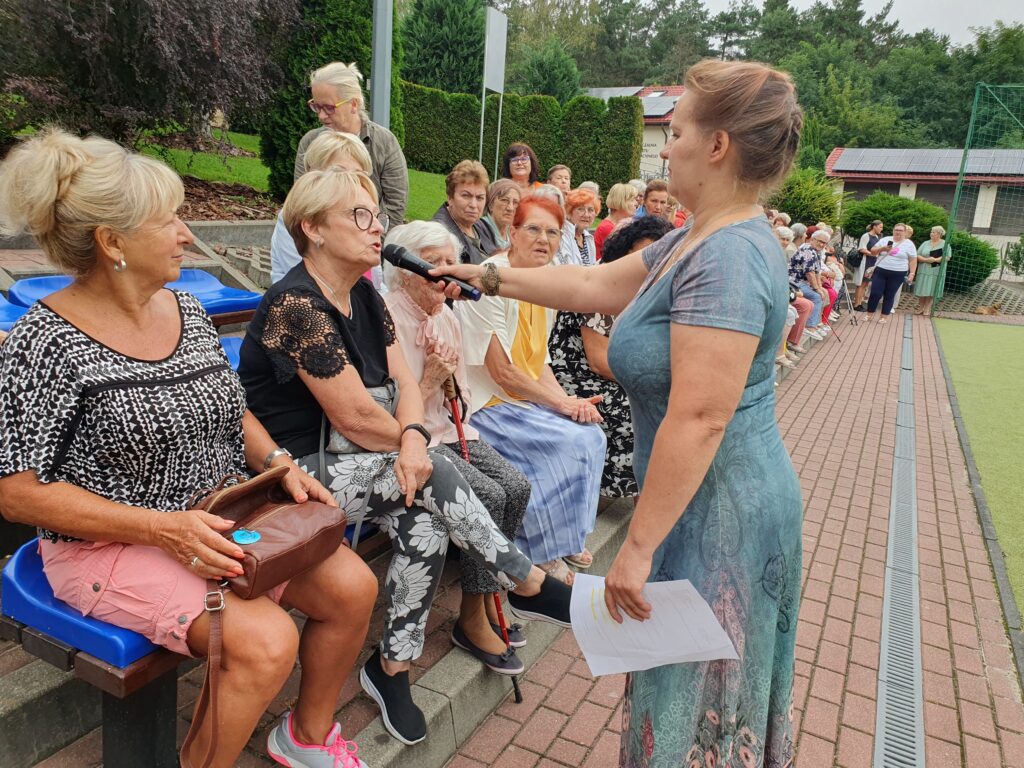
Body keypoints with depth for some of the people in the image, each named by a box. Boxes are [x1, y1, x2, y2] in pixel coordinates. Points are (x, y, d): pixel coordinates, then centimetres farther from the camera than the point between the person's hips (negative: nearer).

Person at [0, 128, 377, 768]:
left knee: (352, 586, -7)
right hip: (109, 545, -6)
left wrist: (279, 465, -5)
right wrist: (163, 528, -23)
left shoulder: (187, 311, 5)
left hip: (221, 520, 7)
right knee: (266, 641, -26)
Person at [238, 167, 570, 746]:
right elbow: (356, 417, -21)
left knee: (425, 524, -19)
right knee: (434, 477, -24)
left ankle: (392, 667, 2)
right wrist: (416, 448, -5)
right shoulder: (295, 305, -19)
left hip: (340, 459, 7)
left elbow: (406, 380, 1)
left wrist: (414, 438, -20)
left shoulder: (365, 297, 7)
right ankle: (530, 585, -7)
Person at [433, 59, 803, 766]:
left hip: (719, 506, -9)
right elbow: (595, 286, 15)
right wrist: (491, 277, 18)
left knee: (699, 705, 11)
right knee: (696, 685, 26)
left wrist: (639, 546, -23)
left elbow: (699, 421, -28)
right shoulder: (696, 240, 8)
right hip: (710, 500, 10)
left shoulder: (728, 257, -24)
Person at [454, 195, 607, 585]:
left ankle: (568, 536, 13)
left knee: (591, 433, -6)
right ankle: (543, 554, -1)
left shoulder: (548, 284, 7)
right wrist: (561, 403, -17)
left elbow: (539, 359, 10)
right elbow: (501, 371, -21)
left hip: (529, 398, 8)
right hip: (487, 403, -8)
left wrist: (568, 399, -7)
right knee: (568, 443, -20)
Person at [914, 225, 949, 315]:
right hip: (923, 270, 2)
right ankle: (920, 308, 14)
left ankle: (927, 309, 7)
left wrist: (935, 260, -18)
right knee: (921, 290, 3)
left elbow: (947, 257, -5)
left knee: (931, 291, -1)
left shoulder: (944, 244, 1)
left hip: (936, 271, -2)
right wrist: (926, 259, -15)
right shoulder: (926, 243, 8)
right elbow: (917, 256, 3)